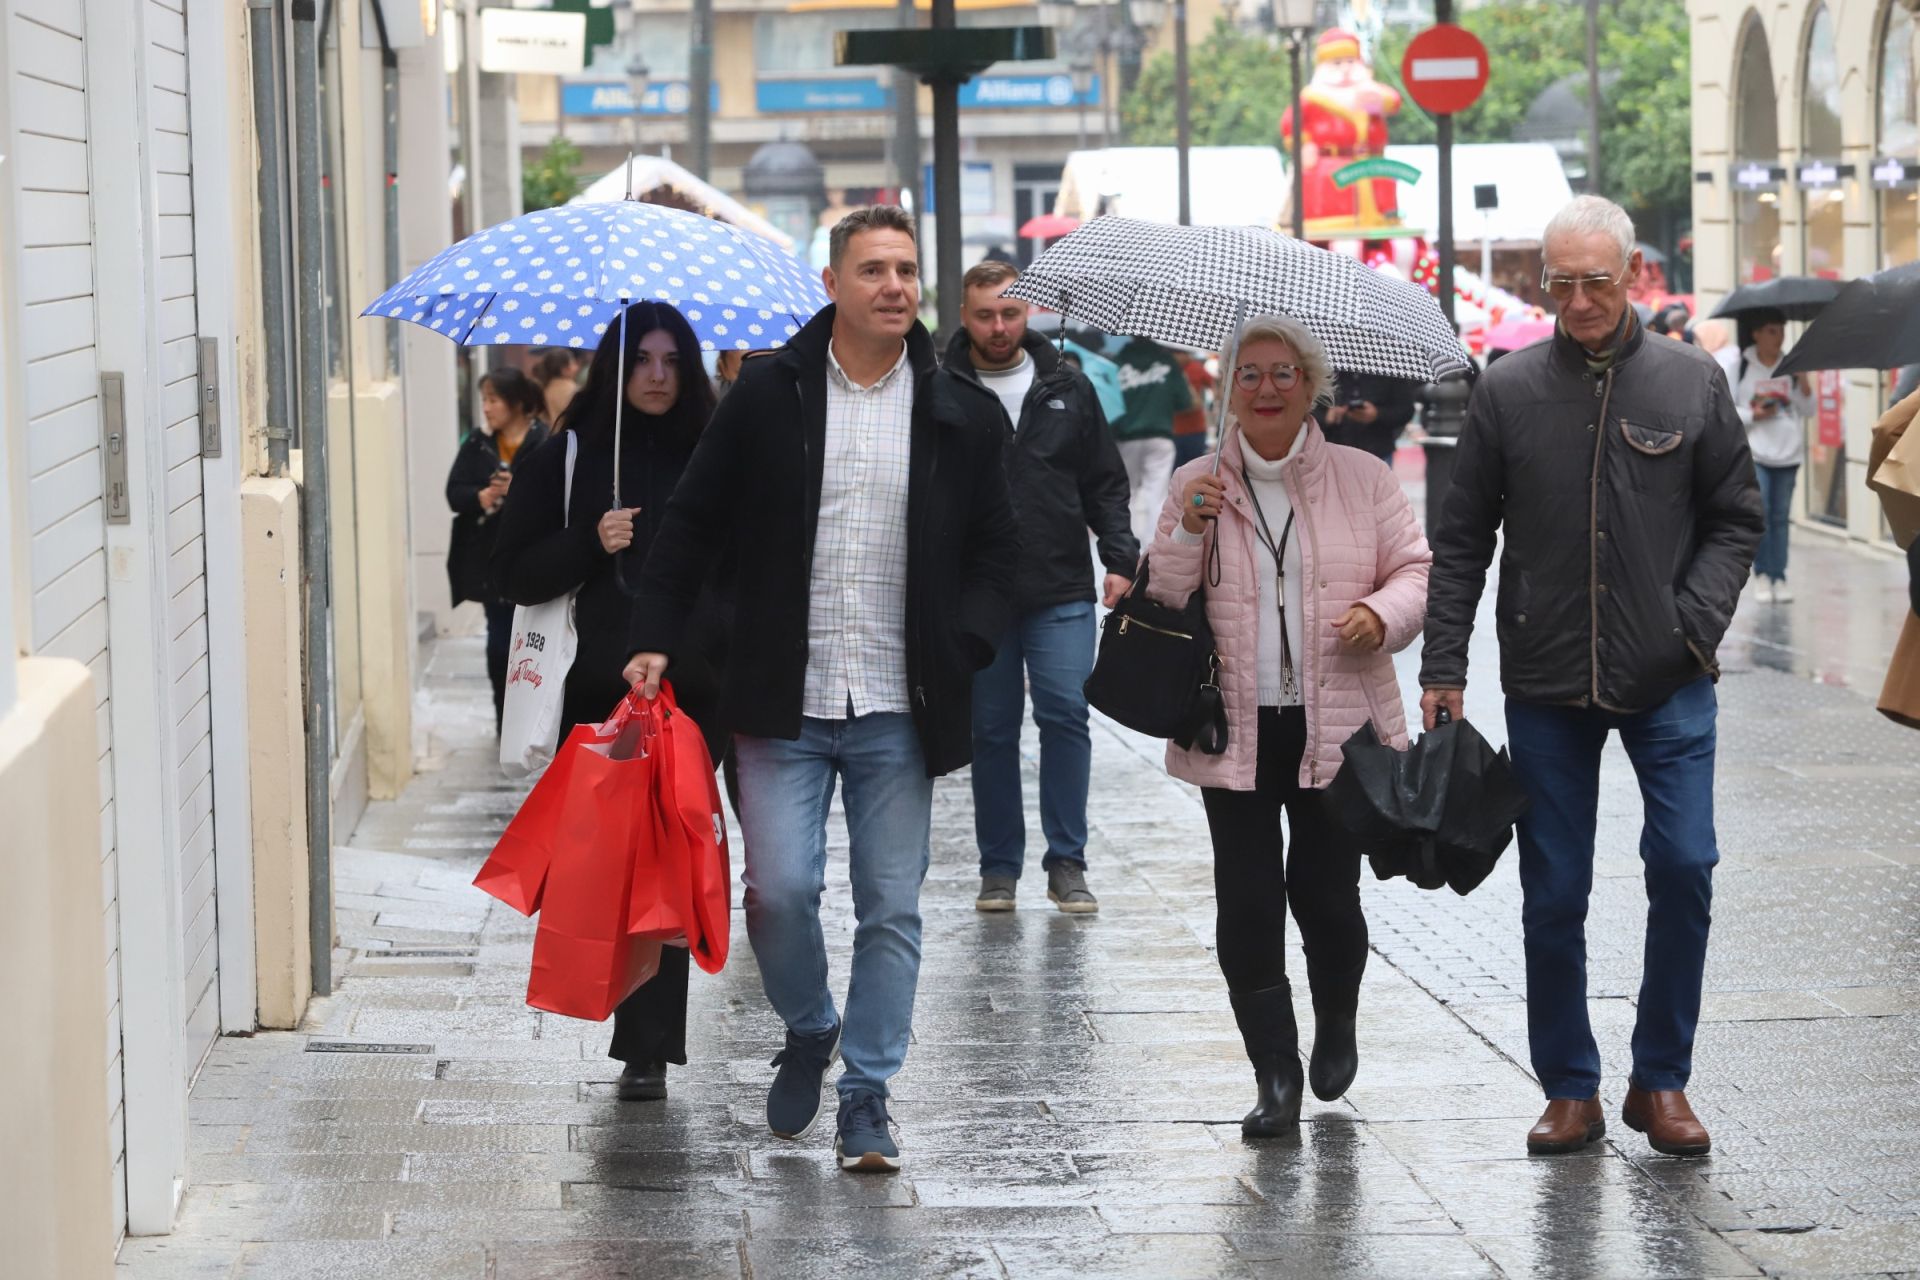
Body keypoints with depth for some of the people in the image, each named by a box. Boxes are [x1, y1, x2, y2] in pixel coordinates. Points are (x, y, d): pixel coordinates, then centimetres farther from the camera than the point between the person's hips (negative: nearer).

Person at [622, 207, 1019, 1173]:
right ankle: (809, 1033, 23)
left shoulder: (962, 415, 6)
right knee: (780, 887, -6)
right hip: (785, 700, -1)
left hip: (900, 709, 1)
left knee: (891, 909, 2)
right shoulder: (768, 396, 3)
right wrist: (654, 639, 0)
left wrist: (962, 649, -3)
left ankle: (866, 1100, 11)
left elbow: (996, 549, 12)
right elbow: (693, 525, 8)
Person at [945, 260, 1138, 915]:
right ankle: (998, 867, 14)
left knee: (1065, 715, -7)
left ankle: (1067, 863, 2)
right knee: (992, 730, 5)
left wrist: (1119, 558, 2)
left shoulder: (1067, 390, 9)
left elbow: (1105, 484, 13)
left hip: (1062, 594, 1)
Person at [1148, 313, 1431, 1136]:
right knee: (1247, 904, -4)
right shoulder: (1195, 487, 7)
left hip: (1337, 727, -1)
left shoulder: (1362, 480, 5)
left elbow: (1417, 569, 8)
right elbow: (1159, 604, 5)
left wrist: (1384, 612, -12)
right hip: (1234, 731, 1)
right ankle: (1275, 1077, 3)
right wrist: (1188, 534, -12)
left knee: (1326, 892, 1)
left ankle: (1336, 1027, 32)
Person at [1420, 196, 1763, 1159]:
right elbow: (1462, 540, 6)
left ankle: (1661, 1080, 7)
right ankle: (1570, 1089, 17)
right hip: (1546, 684, 1)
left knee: (1683, 866, -9)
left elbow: (1735, 520, 9)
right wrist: (1443, 666, 1)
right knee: (1553, 895, 4)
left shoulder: (1692, 383, 2)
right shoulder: (1507, 392, 2)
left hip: (1668, 682, 0)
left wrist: (1696, 622, -6)